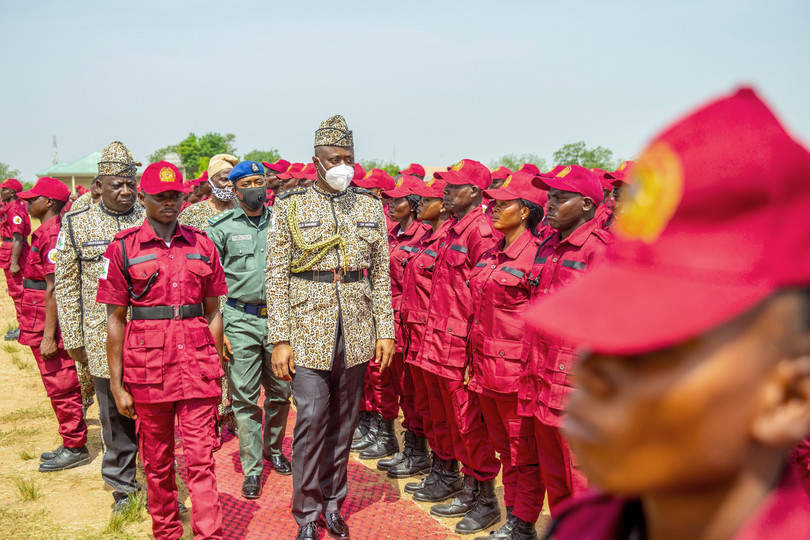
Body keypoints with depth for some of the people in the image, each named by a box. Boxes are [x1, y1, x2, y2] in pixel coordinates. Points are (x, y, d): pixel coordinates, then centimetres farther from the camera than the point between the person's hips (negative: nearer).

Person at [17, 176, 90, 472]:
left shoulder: (53, 235, -18)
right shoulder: (44, 233, 14)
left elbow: (53, 289, -22)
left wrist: (49, 335, -22)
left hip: (50, 328, -10)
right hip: (40, 325, 10)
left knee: (62, 387, -2)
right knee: (60, 387, 16)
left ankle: (75, 449, 8)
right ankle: (71, 444, 25)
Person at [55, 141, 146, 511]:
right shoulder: (76, 224, 3)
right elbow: (66, 285, 5)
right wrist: (73, 339, 2)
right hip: (104, 340, 0)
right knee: (115, 415, 10)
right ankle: (123, 487, 26)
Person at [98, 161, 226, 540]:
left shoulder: (202, 245, 7)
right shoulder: (123, 248, 1)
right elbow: (115, 319, 1)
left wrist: (217, 369, 8)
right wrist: (117, 384, -1)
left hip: (198, 364, 1)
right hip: (148, 365, -1)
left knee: (201, 457, -1)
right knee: (157, 461, 12)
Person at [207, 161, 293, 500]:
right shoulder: (222, 230, 3)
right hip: (240, 321, -2)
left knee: (280, 392, 10)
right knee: (245, 396, 0)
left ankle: (273, 447, 33)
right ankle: (252, 468, 11)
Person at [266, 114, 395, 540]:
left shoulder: (370, 206, 8)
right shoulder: (290, 206, -1)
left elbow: (381, 273, 9)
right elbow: (276, 277, -3)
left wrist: (385, 330, 3)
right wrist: (280, 338, -9)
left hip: (357, 330, 3)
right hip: (309, 328, -3)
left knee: (344, 420, 11)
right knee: (311, 418, -5)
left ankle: (333, 502, 27)